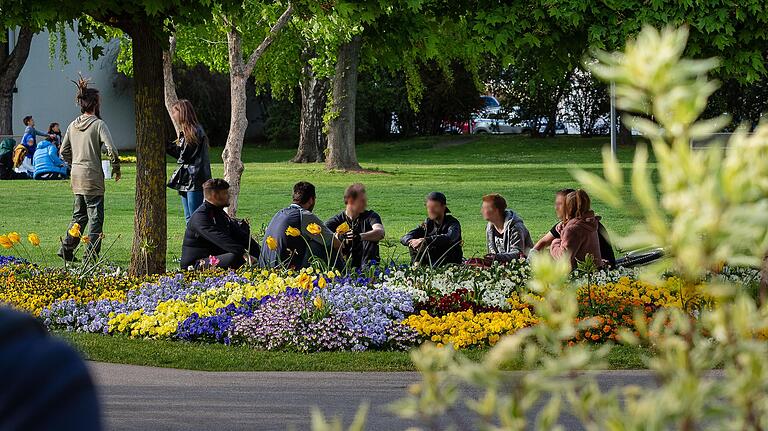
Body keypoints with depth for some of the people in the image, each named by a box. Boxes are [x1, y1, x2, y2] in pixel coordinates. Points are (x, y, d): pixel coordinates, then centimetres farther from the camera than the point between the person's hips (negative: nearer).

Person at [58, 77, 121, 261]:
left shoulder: (73, 125, 8)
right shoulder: (98, 124, -11)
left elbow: (64, 151, 11)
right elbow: (111, 149, -18)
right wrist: (116, 169, -5)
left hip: (76, 177, 7)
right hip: (92, 177, -7)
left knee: (79, 215, 18)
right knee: (95, 216, 1)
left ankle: (67, 249, 13)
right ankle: (92, 254, 1)